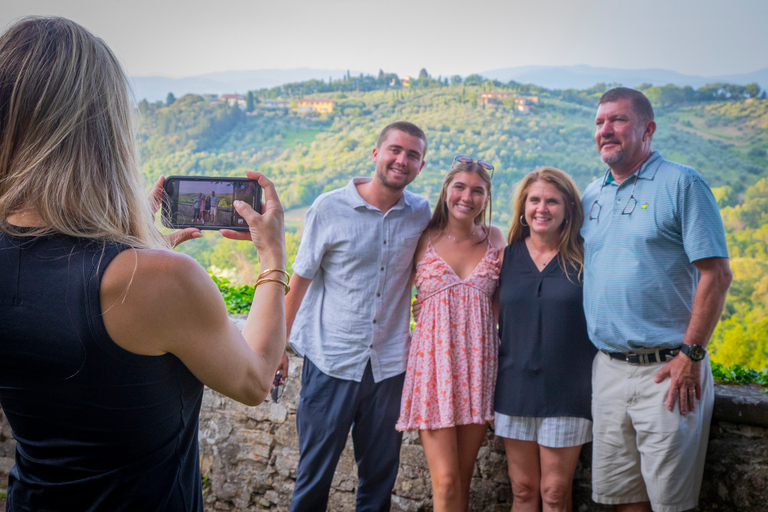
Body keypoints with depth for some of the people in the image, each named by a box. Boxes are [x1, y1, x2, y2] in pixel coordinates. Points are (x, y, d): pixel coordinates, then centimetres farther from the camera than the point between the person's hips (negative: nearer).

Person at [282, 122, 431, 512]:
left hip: (390, 363, 3)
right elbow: (300, 280, 1)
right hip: (331, 361, -2)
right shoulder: (329, 208, -4)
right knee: (315, 469, 7)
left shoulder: (420, 213, 3)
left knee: (380, 473, 13)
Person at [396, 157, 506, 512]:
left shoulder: (495, 239, 8)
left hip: (478, 361, 3)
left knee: (464, 478, 9)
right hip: (435, 359, -2)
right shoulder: (424, 239, 1)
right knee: (446, 481, -6)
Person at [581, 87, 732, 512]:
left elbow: (716, 274, -9)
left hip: (667, 369, -5)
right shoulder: (591, 196, 13)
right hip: (607, 367, 5)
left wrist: (691, 354, -14)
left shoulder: (682, 184, -4)